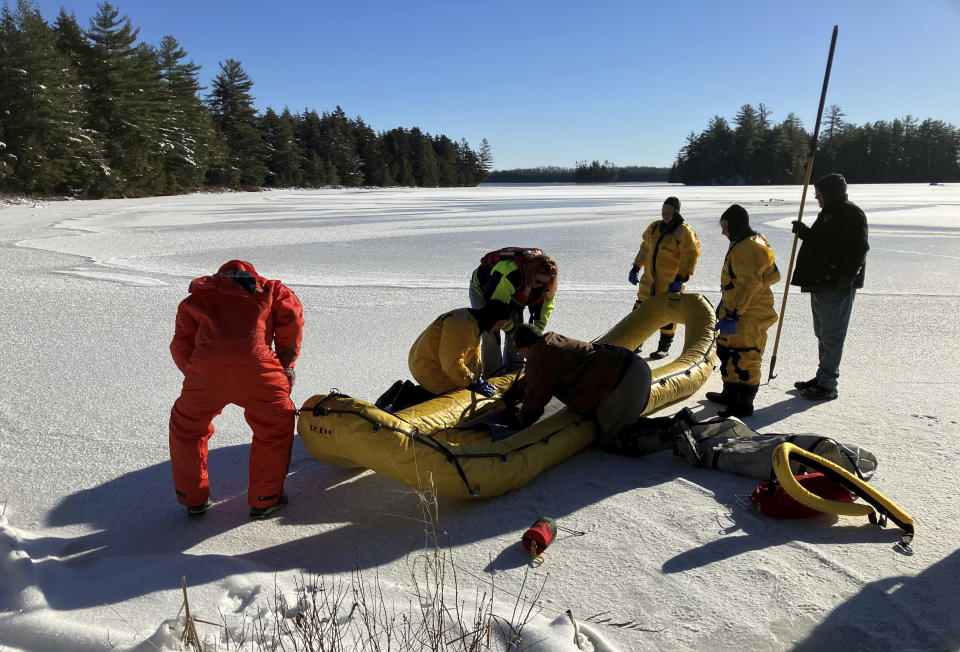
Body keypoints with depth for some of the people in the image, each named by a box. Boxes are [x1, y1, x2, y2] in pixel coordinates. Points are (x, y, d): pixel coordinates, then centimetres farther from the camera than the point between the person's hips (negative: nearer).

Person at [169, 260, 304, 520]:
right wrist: (286, 363, 17)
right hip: (257, 369, -1)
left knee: (186, 427, 28)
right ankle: (264, 499, 25)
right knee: (276, 428, 21)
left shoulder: (198, 297, 30)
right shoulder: (269, 289, 26)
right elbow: (291, 316, 10)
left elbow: (181, 344, 21)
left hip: (206, 370, 2)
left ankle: (193, 499, 35)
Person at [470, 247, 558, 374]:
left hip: (512, 298, 6)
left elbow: (545, 306, -6)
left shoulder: (545, 281, -23)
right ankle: (492, 376, -3)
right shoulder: (509, 273, -45)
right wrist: (512, 330, -29)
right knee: (492, 338, -13)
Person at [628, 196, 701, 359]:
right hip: (649, 279, 6)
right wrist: (636, 268, 16)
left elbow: (691, 256, -17)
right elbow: (645, 248, 20)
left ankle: (664, 346, 19)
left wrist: (680, 279, -24)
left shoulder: (683, 231, -12)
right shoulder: (654, 227, 8)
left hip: (671, 283, -6)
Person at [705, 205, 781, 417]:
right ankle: (731, 394, 33)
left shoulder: (750, 248, -19)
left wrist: (731, 316, -26)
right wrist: (725, 309, 24)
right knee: (727, 352, 20)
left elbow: (747, 286, -25)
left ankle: (744, 404, 4)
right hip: (738, 313, 11)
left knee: (744, 359, -5)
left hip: (748, 318, -11)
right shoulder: (742, 245, 15)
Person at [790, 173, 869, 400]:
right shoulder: (829, 212, 18)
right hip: (820, 284, 11)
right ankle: (823, 377, 27)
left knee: (831, 335, -6)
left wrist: (846, 277, -25)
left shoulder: (851, 213, -13)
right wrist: (804, 232, 15)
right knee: (822, 333, 17)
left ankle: (827, 385, -2)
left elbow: (858, 248, -21)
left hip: (837, 287, -11)